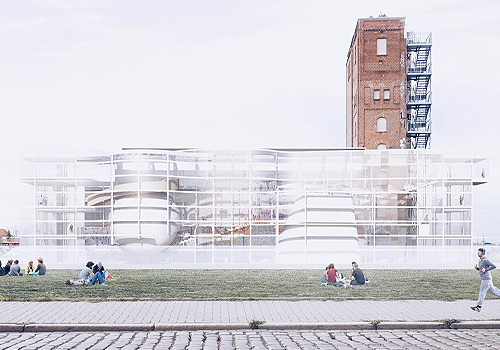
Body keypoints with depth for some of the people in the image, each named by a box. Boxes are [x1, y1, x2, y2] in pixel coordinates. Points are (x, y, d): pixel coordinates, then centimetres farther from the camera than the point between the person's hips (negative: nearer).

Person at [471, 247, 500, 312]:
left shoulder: (486, 260, -16)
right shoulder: (480, 260, 13)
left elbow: (494, 266, -21)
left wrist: (486, 270, -20)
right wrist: (476, 268, 3)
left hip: (486, 279, -10)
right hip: (484, 278, 10)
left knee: (482, 292, -7)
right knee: (492, 290, 18)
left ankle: (479, 307, -5)